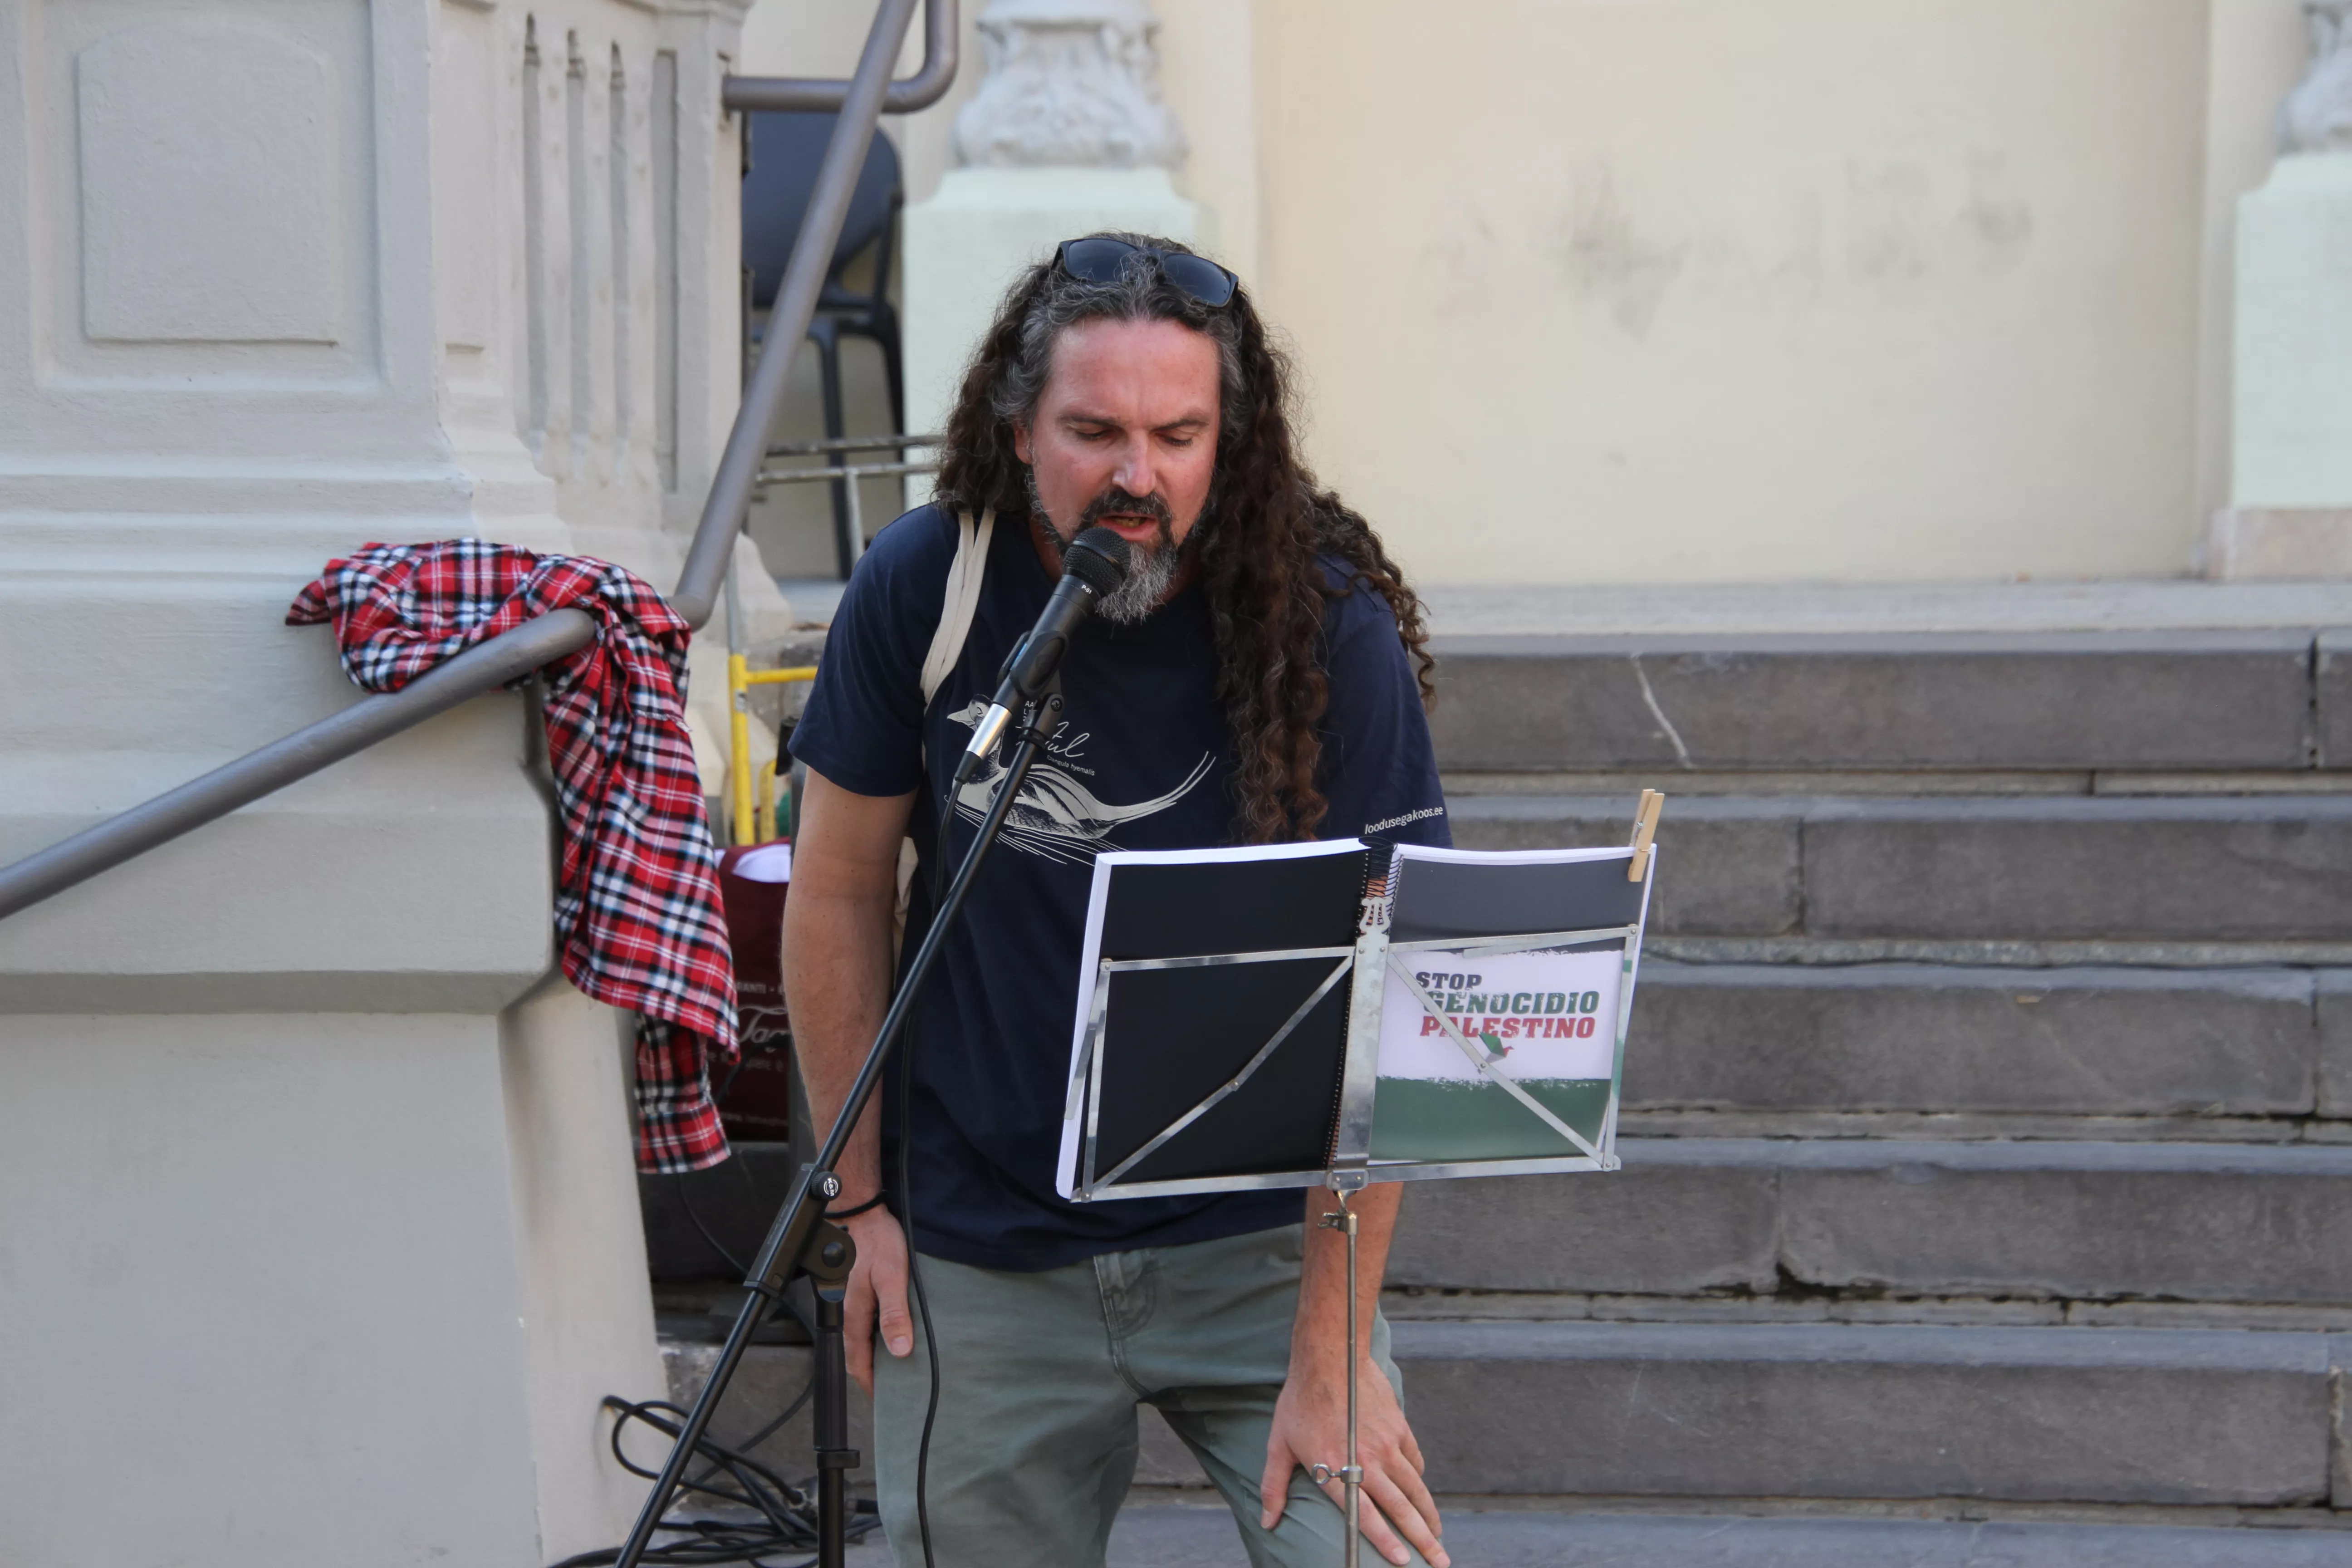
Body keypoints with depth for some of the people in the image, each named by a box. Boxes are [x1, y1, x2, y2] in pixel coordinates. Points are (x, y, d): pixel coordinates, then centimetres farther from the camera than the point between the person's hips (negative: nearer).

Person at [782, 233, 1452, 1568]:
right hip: (984, 1252, 2)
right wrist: (862, 1196, 4)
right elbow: (841, 890, 4)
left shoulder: (1327, 629, -15)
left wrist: (1328, 1357, -18)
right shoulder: (925, 586, -9)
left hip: (1256, 1242, -2)